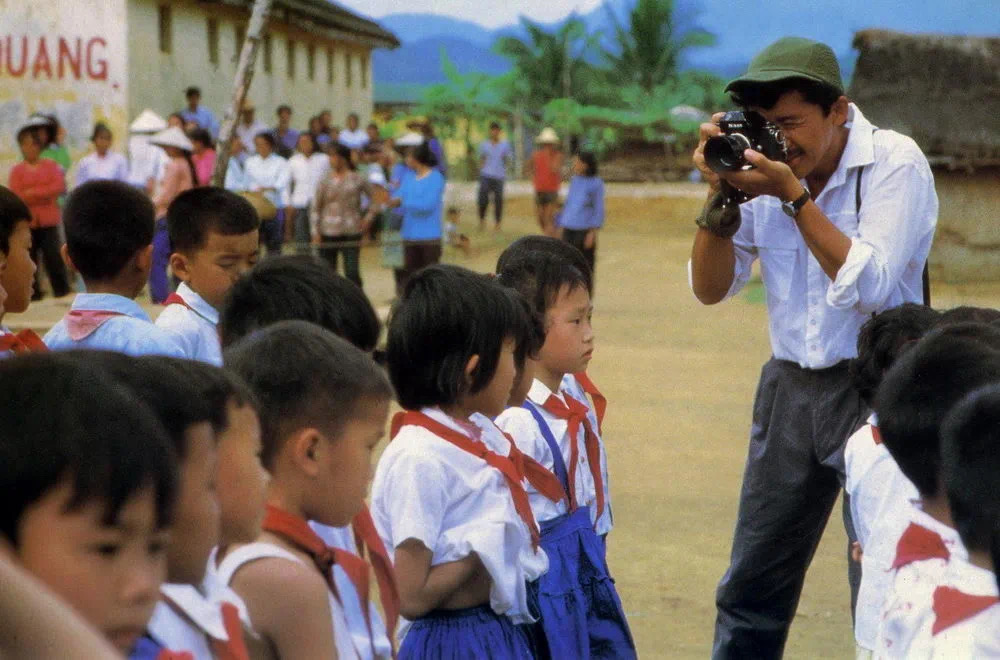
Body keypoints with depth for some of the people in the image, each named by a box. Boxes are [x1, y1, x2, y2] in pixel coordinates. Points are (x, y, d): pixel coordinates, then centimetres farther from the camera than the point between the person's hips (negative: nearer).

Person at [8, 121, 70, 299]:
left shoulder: (51, 165, 5)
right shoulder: (17, 170, 2)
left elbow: (60, 186, -7)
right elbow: (16, 196, -7)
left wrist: (33, 193, -12)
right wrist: (45, 195, -13)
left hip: (48, 220, 0)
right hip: (27, 220, 0)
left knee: (54, 257, -4)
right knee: (29, 258, 1)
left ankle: (62, 292, 3)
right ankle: (33, 294, 8)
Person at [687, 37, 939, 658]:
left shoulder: (895, 163, -12)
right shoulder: (765, 167, 0)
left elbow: (869, 287, -20)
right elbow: (710, 289, 2)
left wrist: (795, 195, -24)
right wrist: (722, 192, -13)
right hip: (791, 385, 5)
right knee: (751, 587, 10)